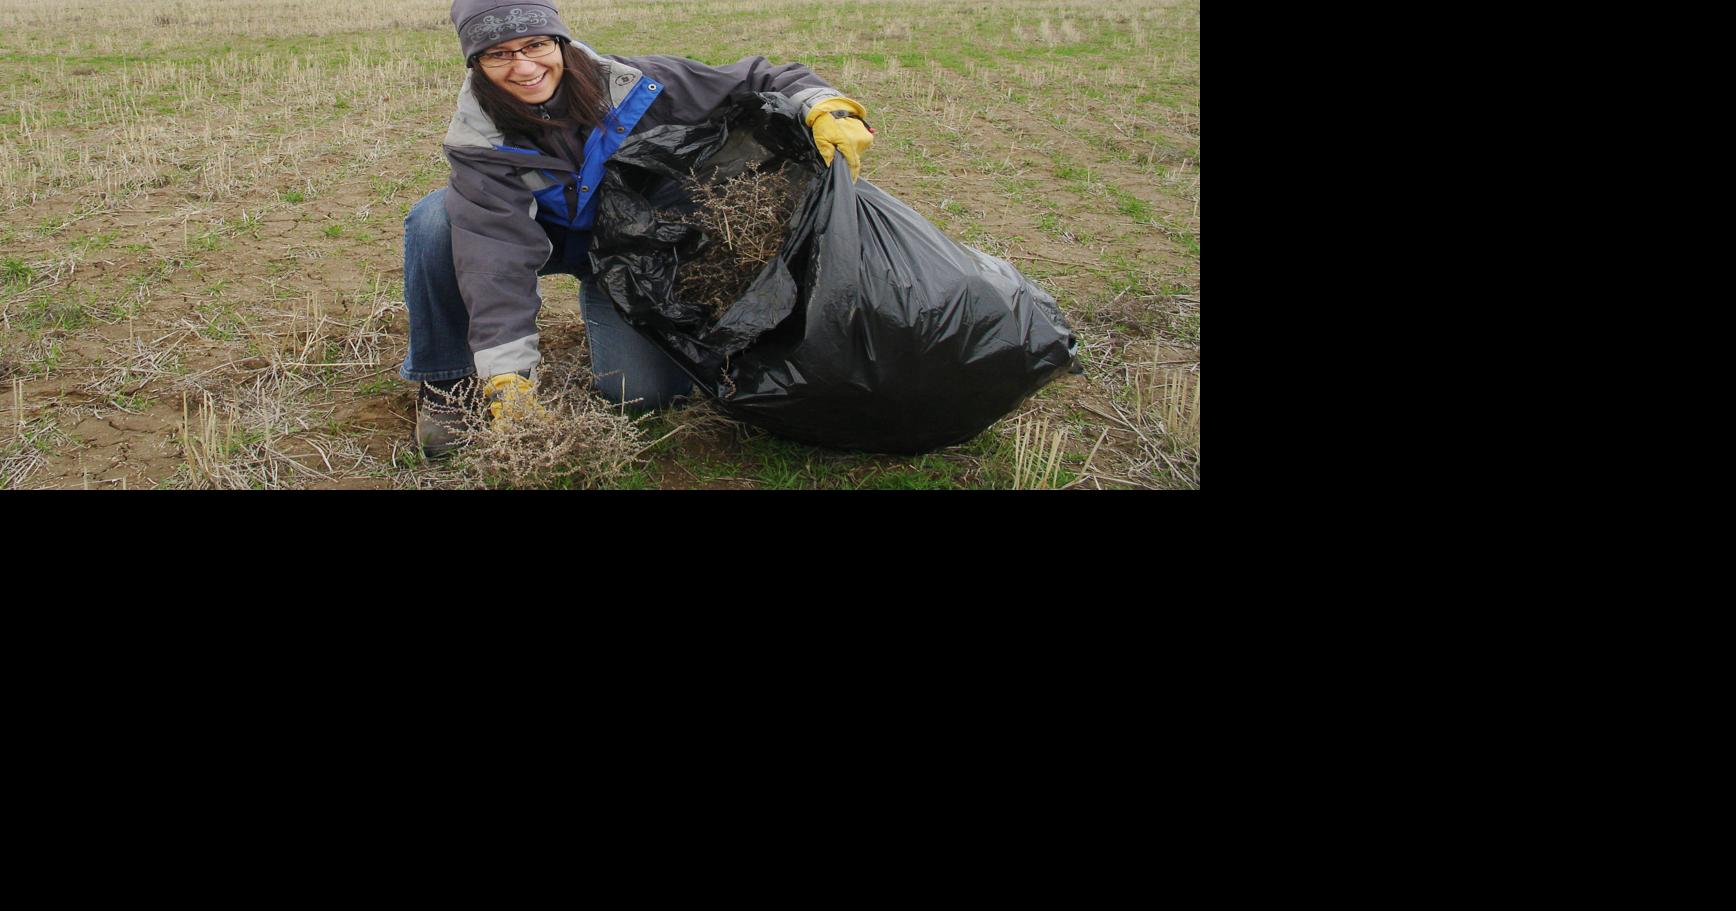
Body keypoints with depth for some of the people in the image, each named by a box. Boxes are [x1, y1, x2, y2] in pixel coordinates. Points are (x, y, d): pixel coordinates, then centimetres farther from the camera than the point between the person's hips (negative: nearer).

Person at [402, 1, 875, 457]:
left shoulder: (631, 86, -27)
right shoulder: (478, 139, -27)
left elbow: (758, 81, -21)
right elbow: (496, 255, -38)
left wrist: (826, 108, -41)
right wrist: (507, 378, -46)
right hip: (542, 239, 0)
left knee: (648, 390, -20)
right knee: (437, 218, -30)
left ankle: (596, 298, 15)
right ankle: (445, 378, -8)